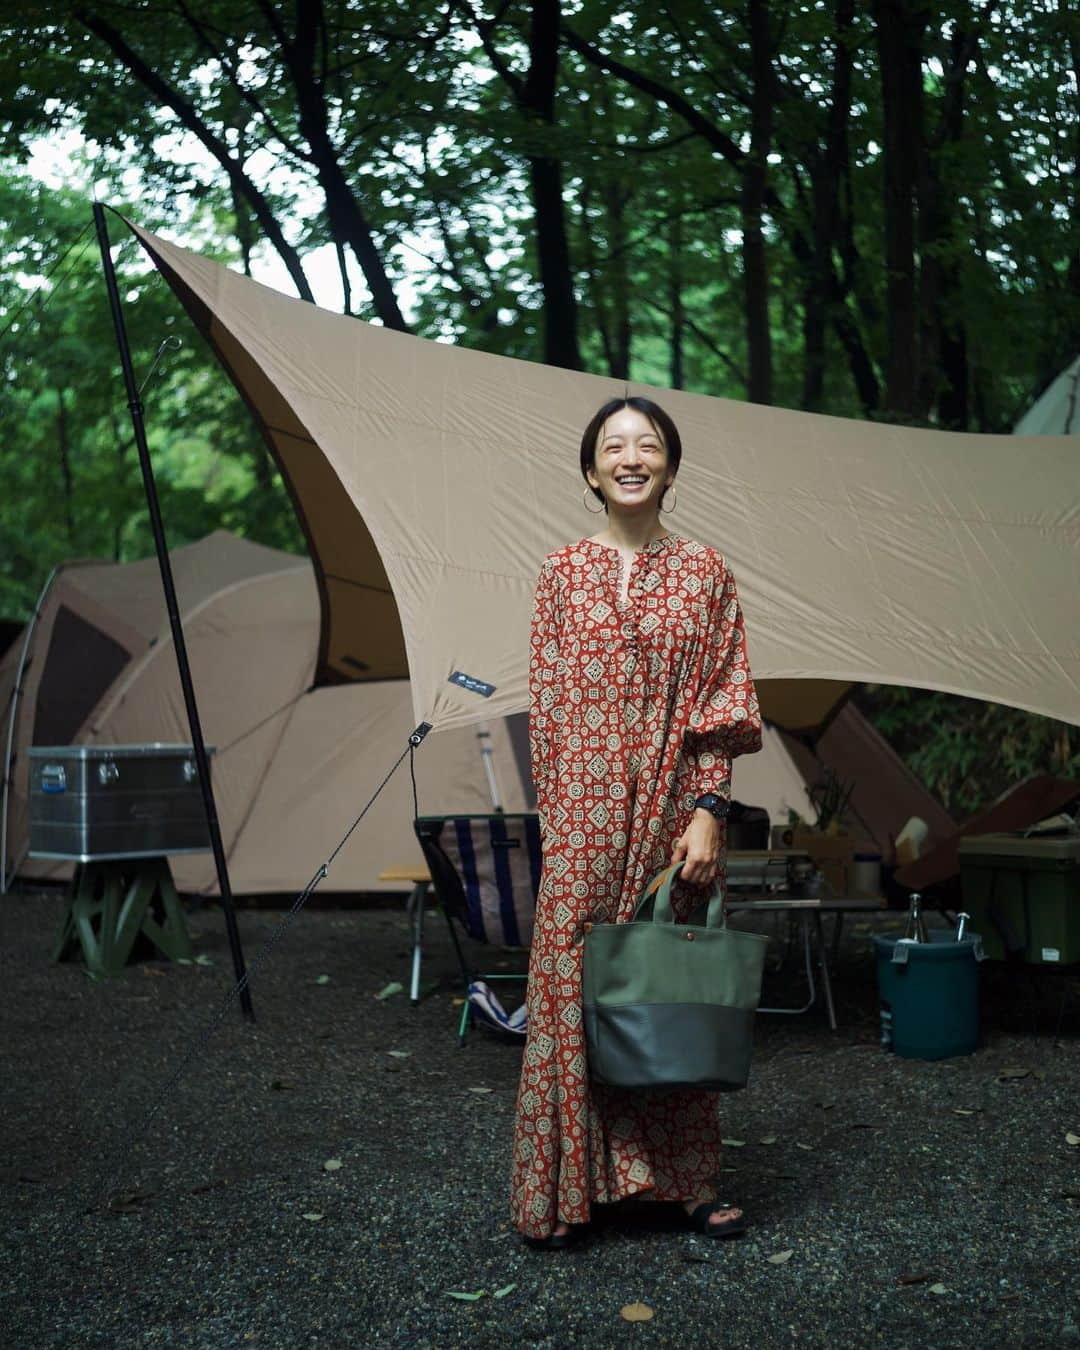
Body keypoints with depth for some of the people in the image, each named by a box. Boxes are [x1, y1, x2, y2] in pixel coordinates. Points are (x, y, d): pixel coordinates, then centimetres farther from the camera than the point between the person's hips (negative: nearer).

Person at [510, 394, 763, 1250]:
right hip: (586, 822, 0)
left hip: (673, 816, 1)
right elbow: (545, 704, 5)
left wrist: (709, 808, -7)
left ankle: (687, 1180, 20)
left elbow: (725, 702, 2)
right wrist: (558, 808, 1)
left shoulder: (705, 574, 5)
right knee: (571, 987, 0)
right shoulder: (564, 573, 5)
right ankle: (561, 1191, 10)